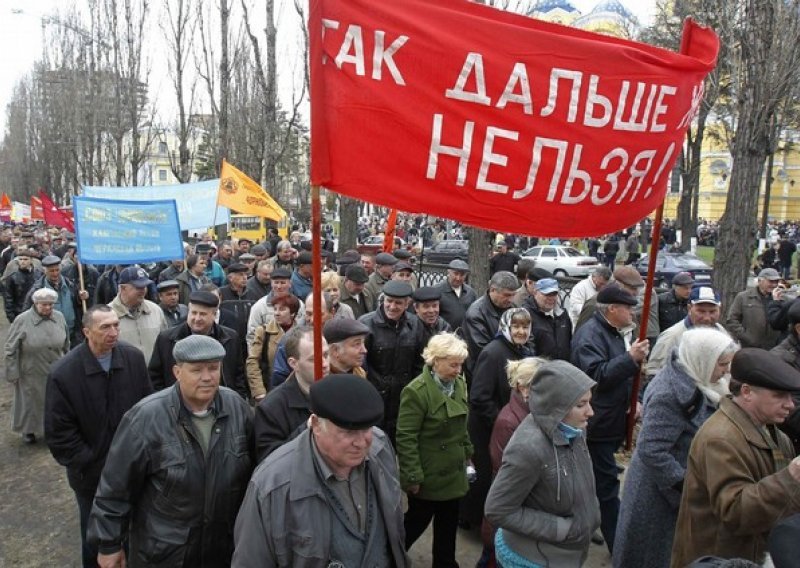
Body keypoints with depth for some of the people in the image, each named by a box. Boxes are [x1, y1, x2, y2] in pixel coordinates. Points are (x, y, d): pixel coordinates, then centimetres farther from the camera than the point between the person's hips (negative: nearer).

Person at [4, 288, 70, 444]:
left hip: (56, 373, 3)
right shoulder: (22, 320, -16)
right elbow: (11, 349, -10)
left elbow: (66, 344, 8)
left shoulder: (59, 317, -5)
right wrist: (13, 374, -9)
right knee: (31, 402, 16)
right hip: (32, 374, -2)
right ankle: (28, 430, 39)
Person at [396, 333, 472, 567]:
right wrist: (413, 476, -19)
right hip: (428, 475, -6)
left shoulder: (459, 384, 1)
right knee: (417, 521, 13)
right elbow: (406, 438, -21)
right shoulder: (416, 391, -22)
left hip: (453, 472, 6)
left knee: (448, 524, 18)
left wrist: (468, 454, 14)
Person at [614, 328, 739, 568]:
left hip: (678, 487, 9)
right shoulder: (669, 394, -29)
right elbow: (651, 450, -30)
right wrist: (689, 487, -24)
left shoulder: (691, 380, 0)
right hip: (659, 495, -9)